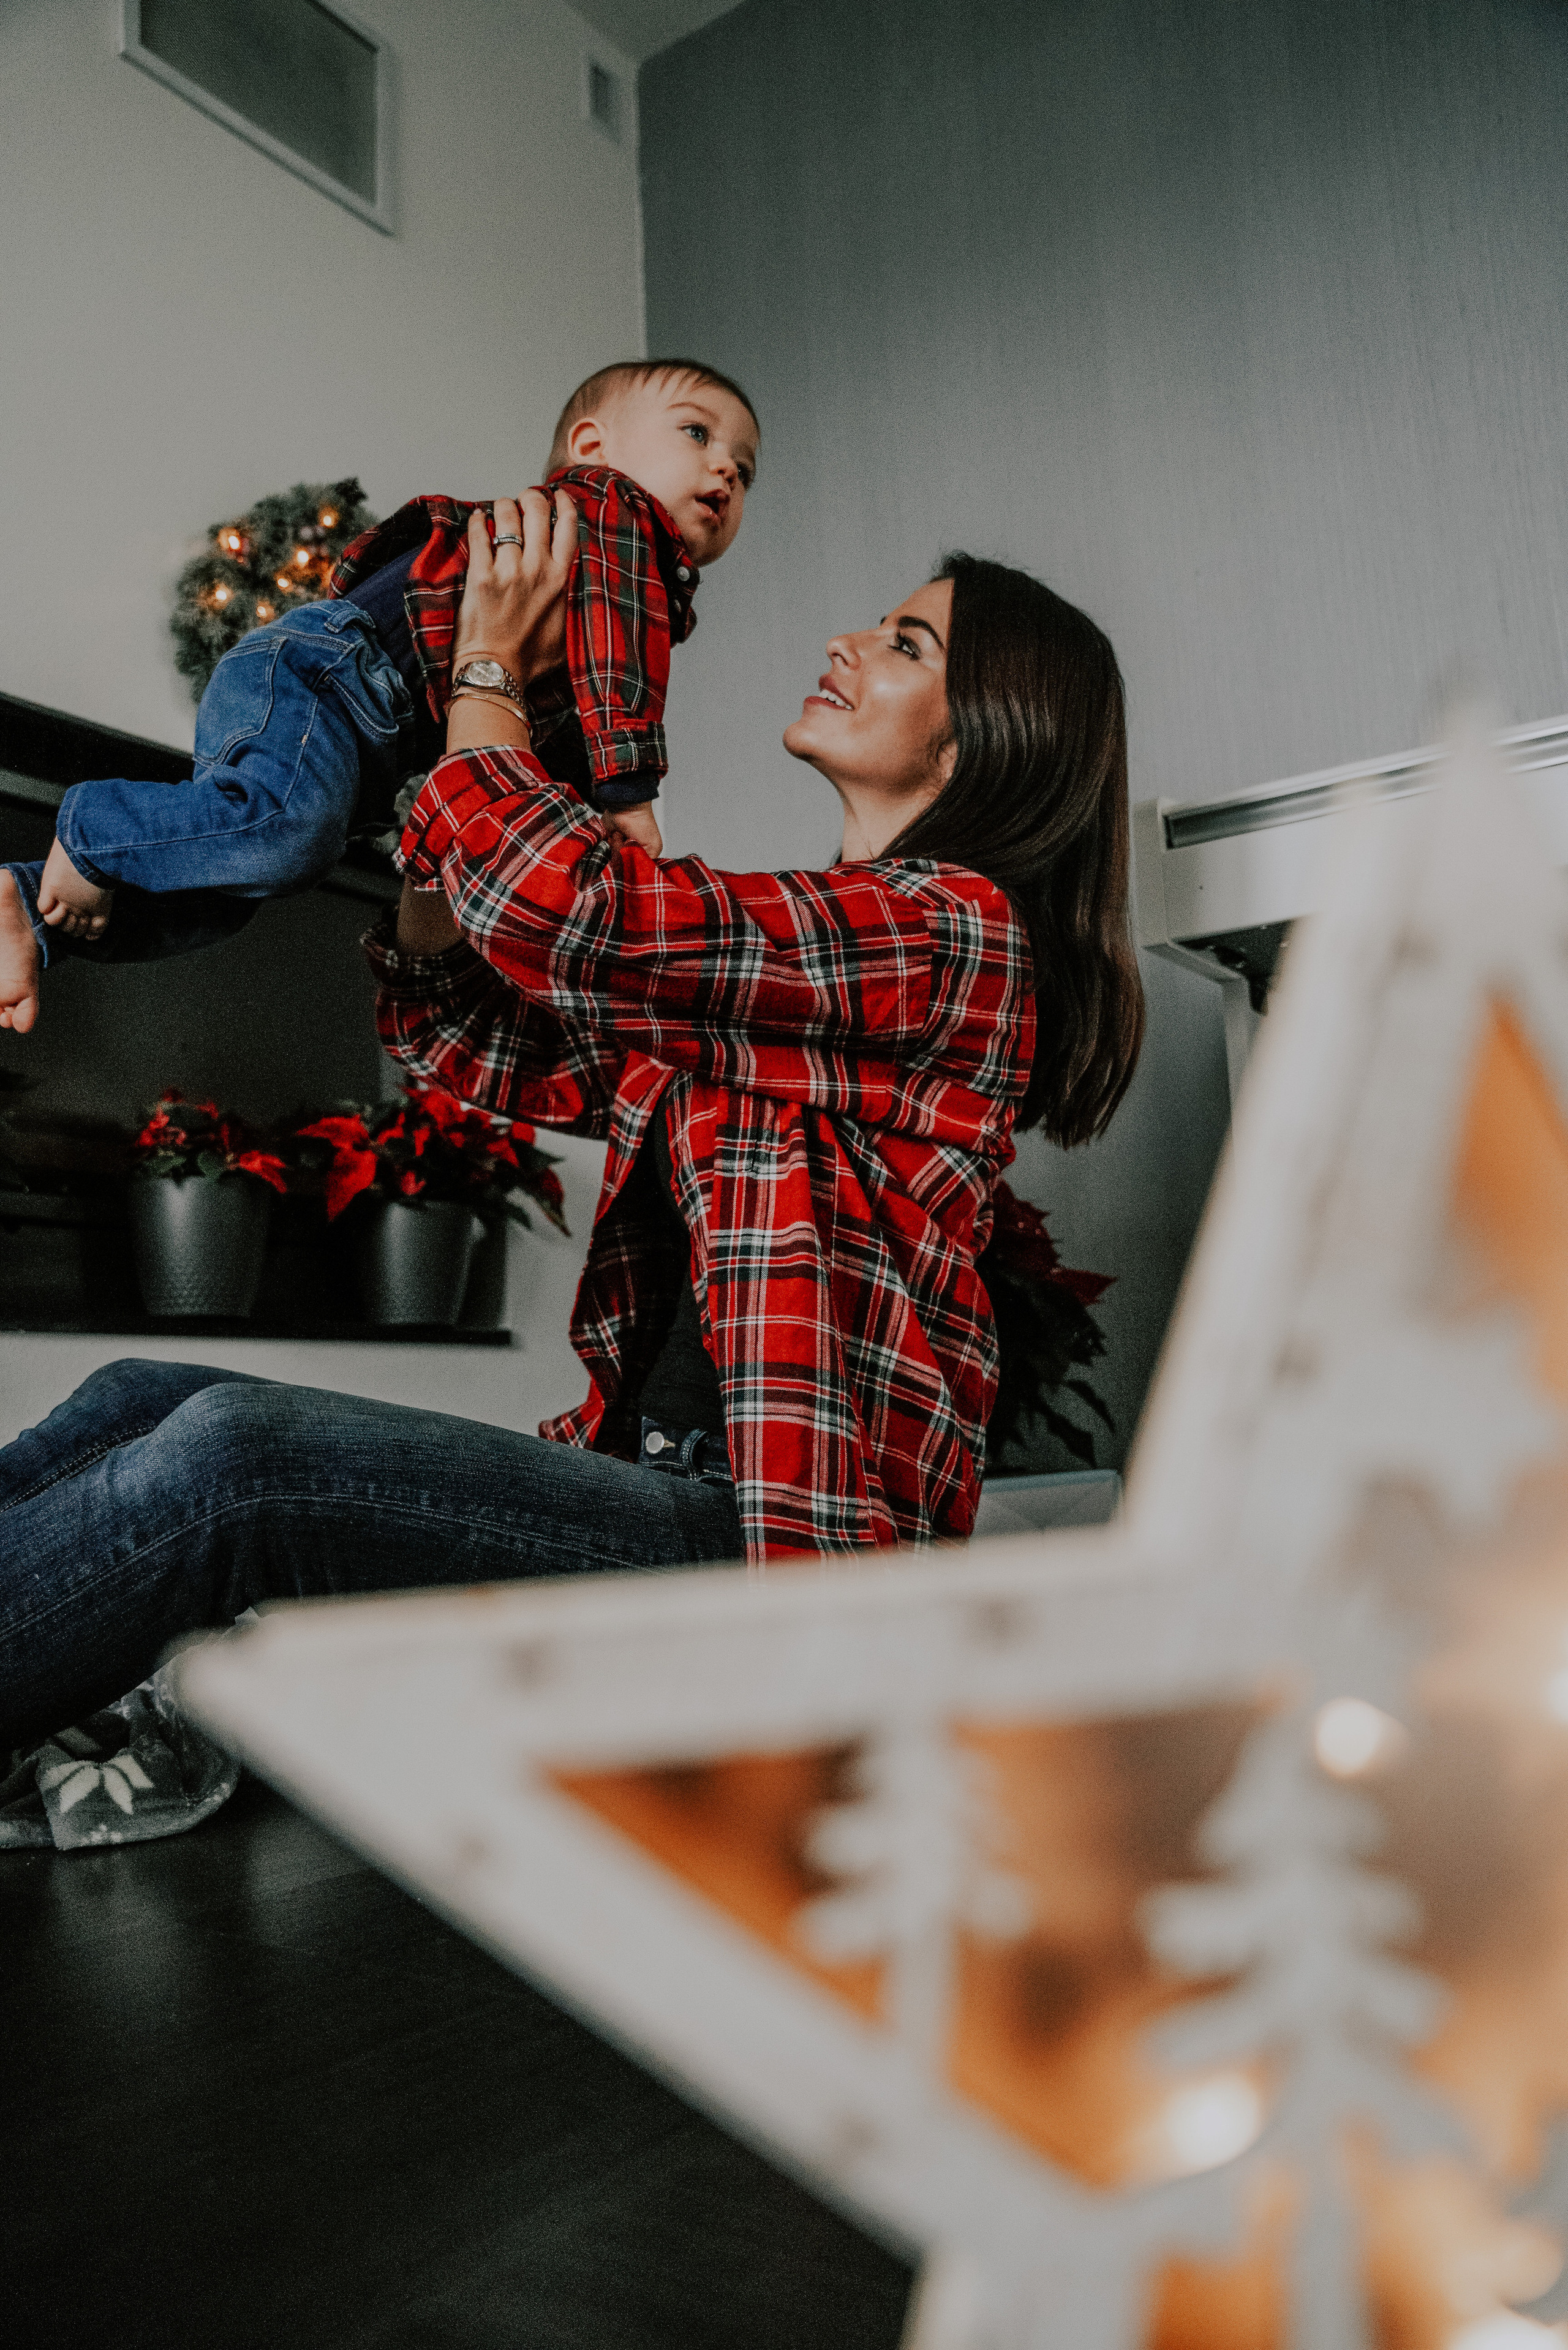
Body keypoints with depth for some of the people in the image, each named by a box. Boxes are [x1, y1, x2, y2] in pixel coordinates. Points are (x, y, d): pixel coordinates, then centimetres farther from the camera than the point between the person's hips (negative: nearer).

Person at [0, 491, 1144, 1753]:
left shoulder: (960, 925, -7)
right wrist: (448, 736, 13)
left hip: (780, 1527, -8)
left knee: (228, 1454, -24)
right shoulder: (779, 941, 21)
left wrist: (487, 666, 0)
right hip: (649, 1473, 9)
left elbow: (561, 901, -19)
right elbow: (469, 1033, 21)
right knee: (142, 1396, 0)